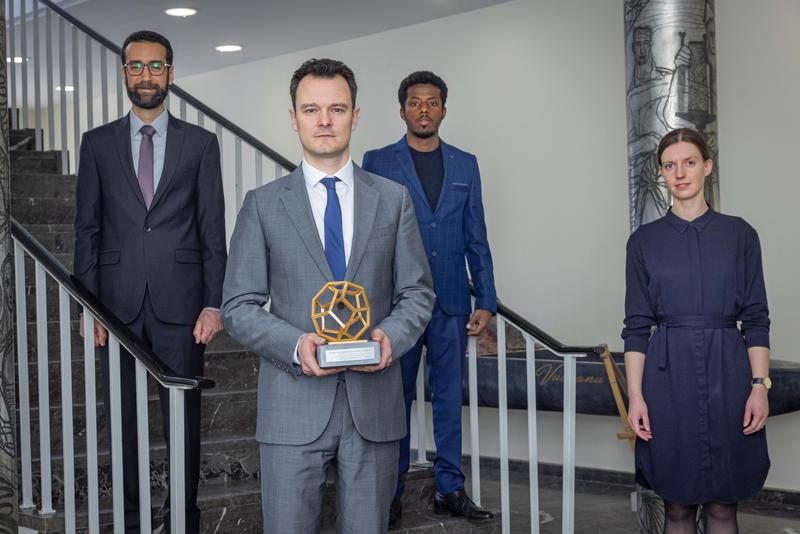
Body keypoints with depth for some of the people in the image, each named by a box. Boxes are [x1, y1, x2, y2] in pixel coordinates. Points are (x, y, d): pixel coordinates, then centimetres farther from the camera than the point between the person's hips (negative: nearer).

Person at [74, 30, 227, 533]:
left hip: (179, 302, -1)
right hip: (118, 302, 1)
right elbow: (87, 228, 6)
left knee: (184, 416, 5)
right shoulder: (98, 143, 7)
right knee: (124, 417, 8)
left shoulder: (201, 143, 5)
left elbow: (213, 229, 2)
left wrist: (214, 303, -5)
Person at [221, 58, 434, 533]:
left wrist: (391, 335, -13)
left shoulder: (393, 199, 7)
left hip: (375, 404, 1)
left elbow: (417, 293, 8)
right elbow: (240, 306, 1)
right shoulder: (263, 205, 3)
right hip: (294, 405, -1)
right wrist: (295, 344, -17)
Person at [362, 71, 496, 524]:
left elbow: (476, 239, 9)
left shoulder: (465, 165, 10)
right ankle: (392, 492, 16)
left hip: (451, 303, 2)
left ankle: (451, 489, 16)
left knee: (449, 397, 7)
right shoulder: (378, 163, 2)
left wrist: (486, 301, 3)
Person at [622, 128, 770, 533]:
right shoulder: (644, 240, 4)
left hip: (727, 375, 0)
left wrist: (760, 385, -6)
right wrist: (635, 395, -4)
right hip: (668, 376, 0)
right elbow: (636, 325, 3)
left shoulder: (740, 234, 4)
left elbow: (756, 318, 4)